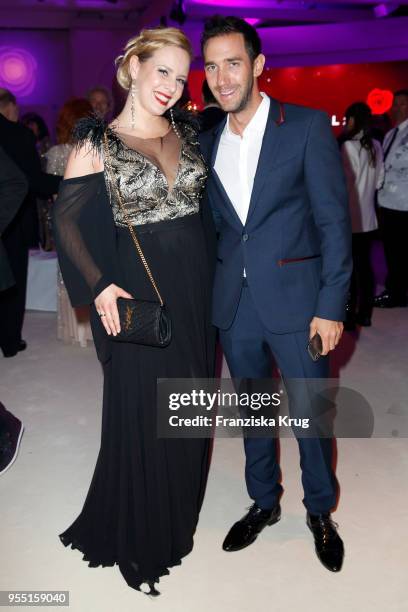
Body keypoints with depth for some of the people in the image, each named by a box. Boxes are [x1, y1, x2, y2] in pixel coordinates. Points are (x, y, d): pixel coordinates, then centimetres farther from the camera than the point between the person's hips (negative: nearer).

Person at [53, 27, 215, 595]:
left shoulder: (189, 134, 5)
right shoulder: (98, 145, -8)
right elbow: (66, 219, -6)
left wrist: (215, 272, 4)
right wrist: (100, 287, -14)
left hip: (196, 288, 5)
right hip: (138, 295, -5)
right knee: (142, 413, 4)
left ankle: (177, 516, 40)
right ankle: (136, 537, 28)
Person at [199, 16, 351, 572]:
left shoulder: (307, 127, -6)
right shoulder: (208, 143, 8)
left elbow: (334, 221, -8)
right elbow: (216, 224, 12)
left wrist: (331, 306, -13)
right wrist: (212, 290, 4)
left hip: (295, 300, -4)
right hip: (234, 305, 4)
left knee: (312, 414, 7)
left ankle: (320, 512, 32)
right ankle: (264, 502, 38)